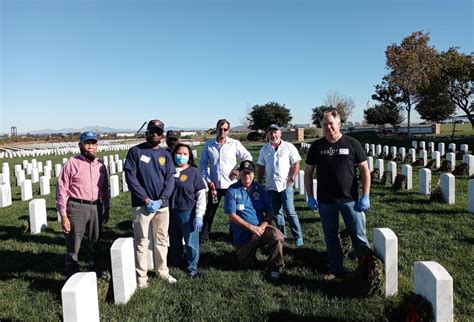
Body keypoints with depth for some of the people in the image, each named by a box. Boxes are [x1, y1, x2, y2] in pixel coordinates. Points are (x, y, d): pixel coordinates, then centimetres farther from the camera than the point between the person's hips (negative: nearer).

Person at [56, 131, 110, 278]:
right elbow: (61, 190, -8)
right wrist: (63, 216, -11)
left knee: (95, 244, 16)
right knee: (73, 247, 2)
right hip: (77, 207, -5)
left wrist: (106, 209, 15)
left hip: (96, 208, 5)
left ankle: (96, 274, 31)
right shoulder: (72, 164, -6)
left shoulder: (100, 165, 9)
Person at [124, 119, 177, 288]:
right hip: (142, 204, -4)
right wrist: (146, 200, -14)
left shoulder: (165, 155, 9)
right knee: (141, 241, 3)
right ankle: (141, 276, 16)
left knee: (162, 239, 13)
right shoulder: (135, 151, -2)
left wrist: (161, 200, -11)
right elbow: (130, 177, -8)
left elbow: (170, 179, 3)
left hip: (162, 205, 4)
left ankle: (162, 270, 29)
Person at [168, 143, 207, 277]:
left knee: (191, 242, 6)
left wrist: (199, 216, -12)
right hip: (171, 212, 3)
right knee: (174, 241, 19)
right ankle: (176, 262, 41)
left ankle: (192, 267, 26)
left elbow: (201, 195, -8)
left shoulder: (194, 172, -8)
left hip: (188, 213, -3)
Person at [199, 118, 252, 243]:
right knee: (209, 211, 9)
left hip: (231, 184, -1)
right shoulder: (208, 144, 0)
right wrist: (207, 179, -3)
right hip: (214, 185, 1)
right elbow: (203, 163, 5)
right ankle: (204, 236, 22)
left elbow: (248, 157, 3)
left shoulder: (235, 144, -3)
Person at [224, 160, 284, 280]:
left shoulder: (260, 189, 2)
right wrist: (251, 227, -19)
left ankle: (274, 268, -10)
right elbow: (232, 216, -12)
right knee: (246, 264, 10)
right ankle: (241, 251, 44)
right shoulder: (232, 191, -8)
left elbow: (269, 212, 1)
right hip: (242, 234, -1)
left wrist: (262, 226, -18)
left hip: (260, 228, 1)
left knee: (277, 236, -29)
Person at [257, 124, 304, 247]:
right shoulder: (264, 149, 9)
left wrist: (291, 179, -10)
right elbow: (260, 167, 12)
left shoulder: (289, 147, -2)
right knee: (276, 212, 11)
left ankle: (298, 237, 4)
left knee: (290, 212, -7)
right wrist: (258, 183, 8)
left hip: (285, 185, -4)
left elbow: (296, 164, -2)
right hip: (271, 186, 4)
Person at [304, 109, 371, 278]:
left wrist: (365, 196, -6)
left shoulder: (352, 144, -2)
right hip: (325, 201, 2)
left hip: (350, 199, -2)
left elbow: (364, 170, 0)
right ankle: (336, 269, 28)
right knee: (331, 236, 12)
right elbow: (308, 172, 7)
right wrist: (310, 197, 1)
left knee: (359, 236, 5)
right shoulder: (316, 147, 2)